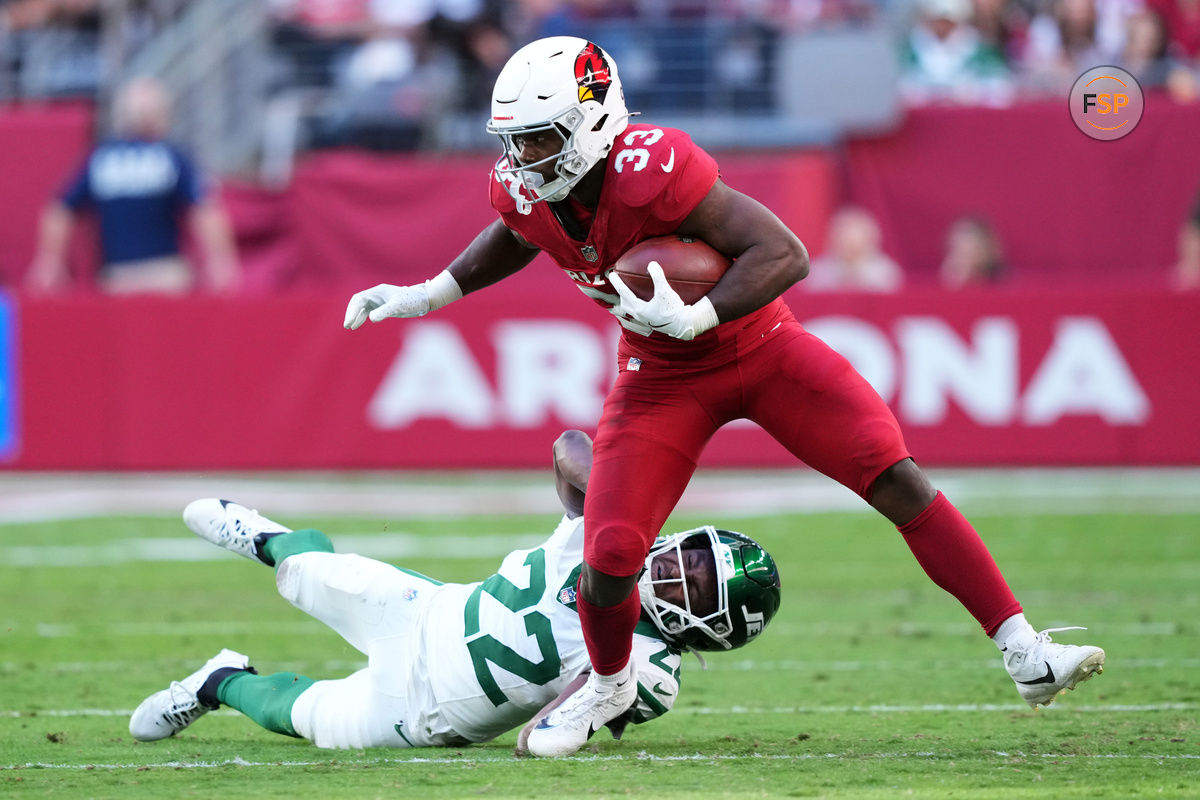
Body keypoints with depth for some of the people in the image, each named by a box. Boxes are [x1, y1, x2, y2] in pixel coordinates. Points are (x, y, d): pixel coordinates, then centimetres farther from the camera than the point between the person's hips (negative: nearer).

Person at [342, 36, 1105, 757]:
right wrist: (425, 297, 9)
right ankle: (609, 684, 24)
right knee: (609, 561, -9)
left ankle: (1025, 654, -10)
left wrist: (691, 318, -45)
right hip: (664, 379, 4)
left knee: (899, 481, -15)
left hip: (761, 349, -4)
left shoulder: (650, 169, -35)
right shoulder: (526, 190, -15)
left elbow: (784, 255, -35)